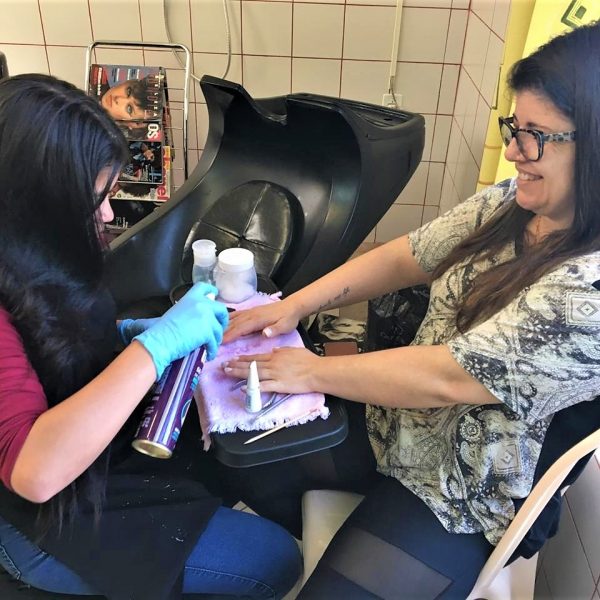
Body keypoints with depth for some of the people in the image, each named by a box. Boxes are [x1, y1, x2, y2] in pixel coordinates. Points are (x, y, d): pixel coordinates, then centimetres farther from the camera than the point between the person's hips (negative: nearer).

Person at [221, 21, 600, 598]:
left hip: (458, 493, -6)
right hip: (391, 420, 7)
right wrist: (294, 305, -11)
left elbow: (449, 376, -30)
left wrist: (314, 371, -20)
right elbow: (403, 256, 0)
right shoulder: (510, 204, -5)